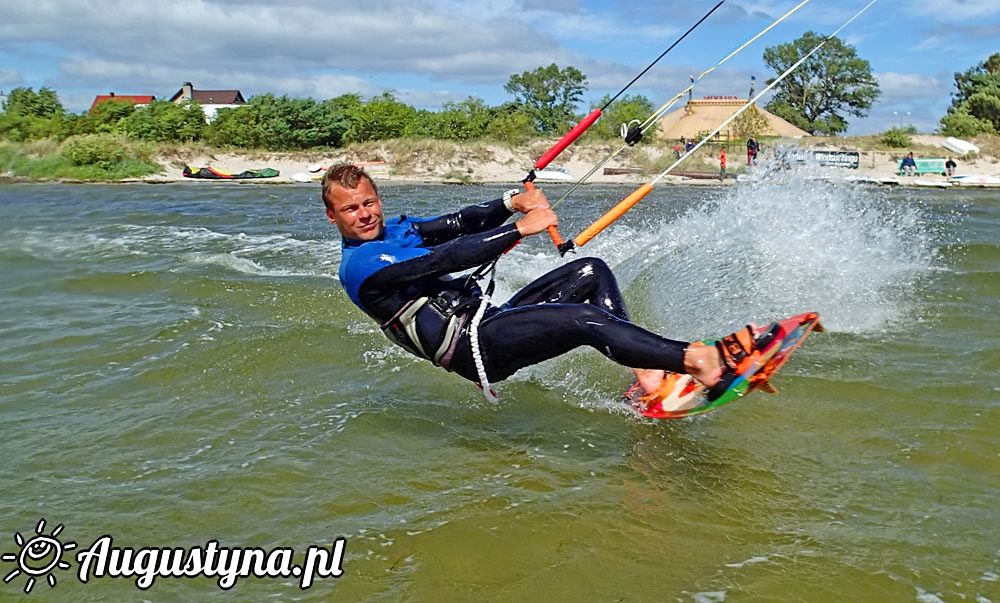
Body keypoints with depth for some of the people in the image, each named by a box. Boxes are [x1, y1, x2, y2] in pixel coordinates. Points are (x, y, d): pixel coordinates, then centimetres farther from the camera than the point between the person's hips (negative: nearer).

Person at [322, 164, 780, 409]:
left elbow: (457, 223, 8)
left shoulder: (394, 230, 19)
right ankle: (700, 361, -34)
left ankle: (646, 373, -9)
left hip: (487, 320, 9)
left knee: (591, 272, 1)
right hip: (473, 348, -9)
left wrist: (511, 202, -9)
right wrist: (520, 227, -21)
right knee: (588, 319, -27)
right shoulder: (359, 267, -10)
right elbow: (445, 258, -20)